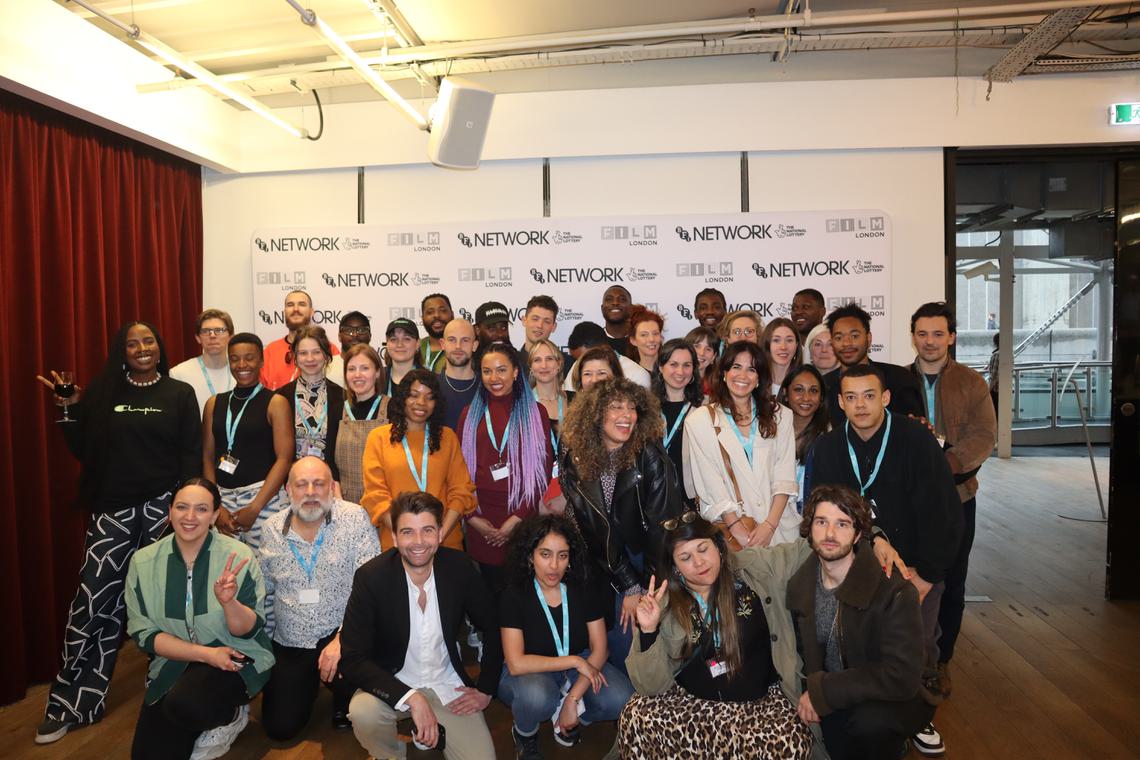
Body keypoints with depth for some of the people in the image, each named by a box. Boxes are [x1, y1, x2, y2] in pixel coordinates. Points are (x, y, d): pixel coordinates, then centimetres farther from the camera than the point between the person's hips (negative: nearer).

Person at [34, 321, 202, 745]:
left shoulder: (180, 394, 2)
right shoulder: (103, 393, 7)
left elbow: (191, 455, -1)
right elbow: (82, 451, 8)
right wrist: (69, 409, -4)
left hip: (162, 507, -1)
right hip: (112, 509, 2)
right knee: (94, 602, -2)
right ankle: (72, 704, 11)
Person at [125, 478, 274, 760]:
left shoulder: (239, 556, -12)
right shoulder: (143, 562, -4)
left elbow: (249, 631, -11)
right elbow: (143, 634, -5)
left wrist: (228, 601, -34)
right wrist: (205, 653, -18)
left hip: (236, 658, -3)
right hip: (172, 664, 3)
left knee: (187, 705, -31)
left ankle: (231, 715, 3)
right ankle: (204, 720, 19)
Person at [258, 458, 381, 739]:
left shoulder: (355, 518, -13)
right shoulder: (273, 529, 0)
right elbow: (262, 585, 12)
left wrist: (342, 639, -26)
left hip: (341, 633, -3)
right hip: (289, 643, 4)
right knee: (279, 727, 0)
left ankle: (345, 703, 4)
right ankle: (310, 683, 33)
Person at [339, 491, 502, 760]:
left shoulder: (460, 568, -12)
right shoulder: (370, 577, -19)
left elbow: (492, 627, 2)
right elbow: (352, 659, -20)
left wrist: (486, 690, -1)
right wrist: (411, 698, -29)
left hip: (449, 685, 2)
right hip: (393, 683, -1)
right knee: (362, 712, -31)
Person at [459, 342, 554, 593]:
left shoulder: (535, 412, 3)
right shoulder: (471, 414, 9)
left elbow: (544, 469, -2)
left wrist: (519, 517, -10)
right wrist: (472, 516, -4)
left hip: (523, 520, -1)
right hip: (482, 521, 2)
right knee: (491, 589, 9)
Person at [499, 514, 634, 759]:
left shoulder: (582, 590, -9)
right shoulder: (514, 595, -18)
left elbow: (599, 650, -9)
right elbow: (516, 664, -24)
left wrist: (572, 700, -20)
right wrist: (575, 661, -24)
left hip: (579, 664, 3)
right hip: (531, 672, -3)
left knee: (621, 700, -23)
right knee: (536, 696, -37)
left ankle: (567, 717, 8)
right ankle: (525, 734, 0)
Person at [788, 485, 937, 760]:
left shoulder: (894, 590, -21)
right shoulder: (799, 587, -5)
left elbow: (901, 677, -26)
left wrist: (822, 691, -23)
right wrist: (810, 693, -9)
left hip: (890, 700, -5)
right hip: (834, 707, 5)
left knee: (870, 722, -33)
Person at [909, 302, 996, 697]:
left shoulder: (972, 383, 3)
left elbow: (984, 436, -8)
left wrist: (945, 464, -24)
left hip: (956, 495, 1)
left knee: (951, 585, 10)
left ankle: (940, 661, 27)